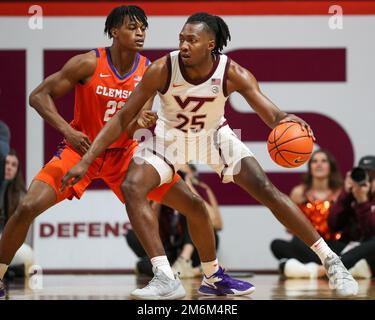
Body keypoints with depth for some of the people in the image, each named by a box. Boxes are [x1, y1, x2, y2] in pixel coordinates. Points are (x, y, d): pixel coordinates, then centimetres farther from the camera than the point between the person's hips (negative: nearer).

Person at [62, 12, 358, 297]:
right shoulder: (163, 70, -28)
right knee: (132, 187, -24)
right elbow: (123, 118, -22)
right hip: (170, 137, 0)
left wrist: (285, 120, -55)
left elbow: (271, 114, -29)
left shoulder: (233, 74, -26)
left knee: (267, 190, -12)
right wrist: (86, 161, -25)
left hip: (216, 136, 0)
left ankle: (330, 261, 0)